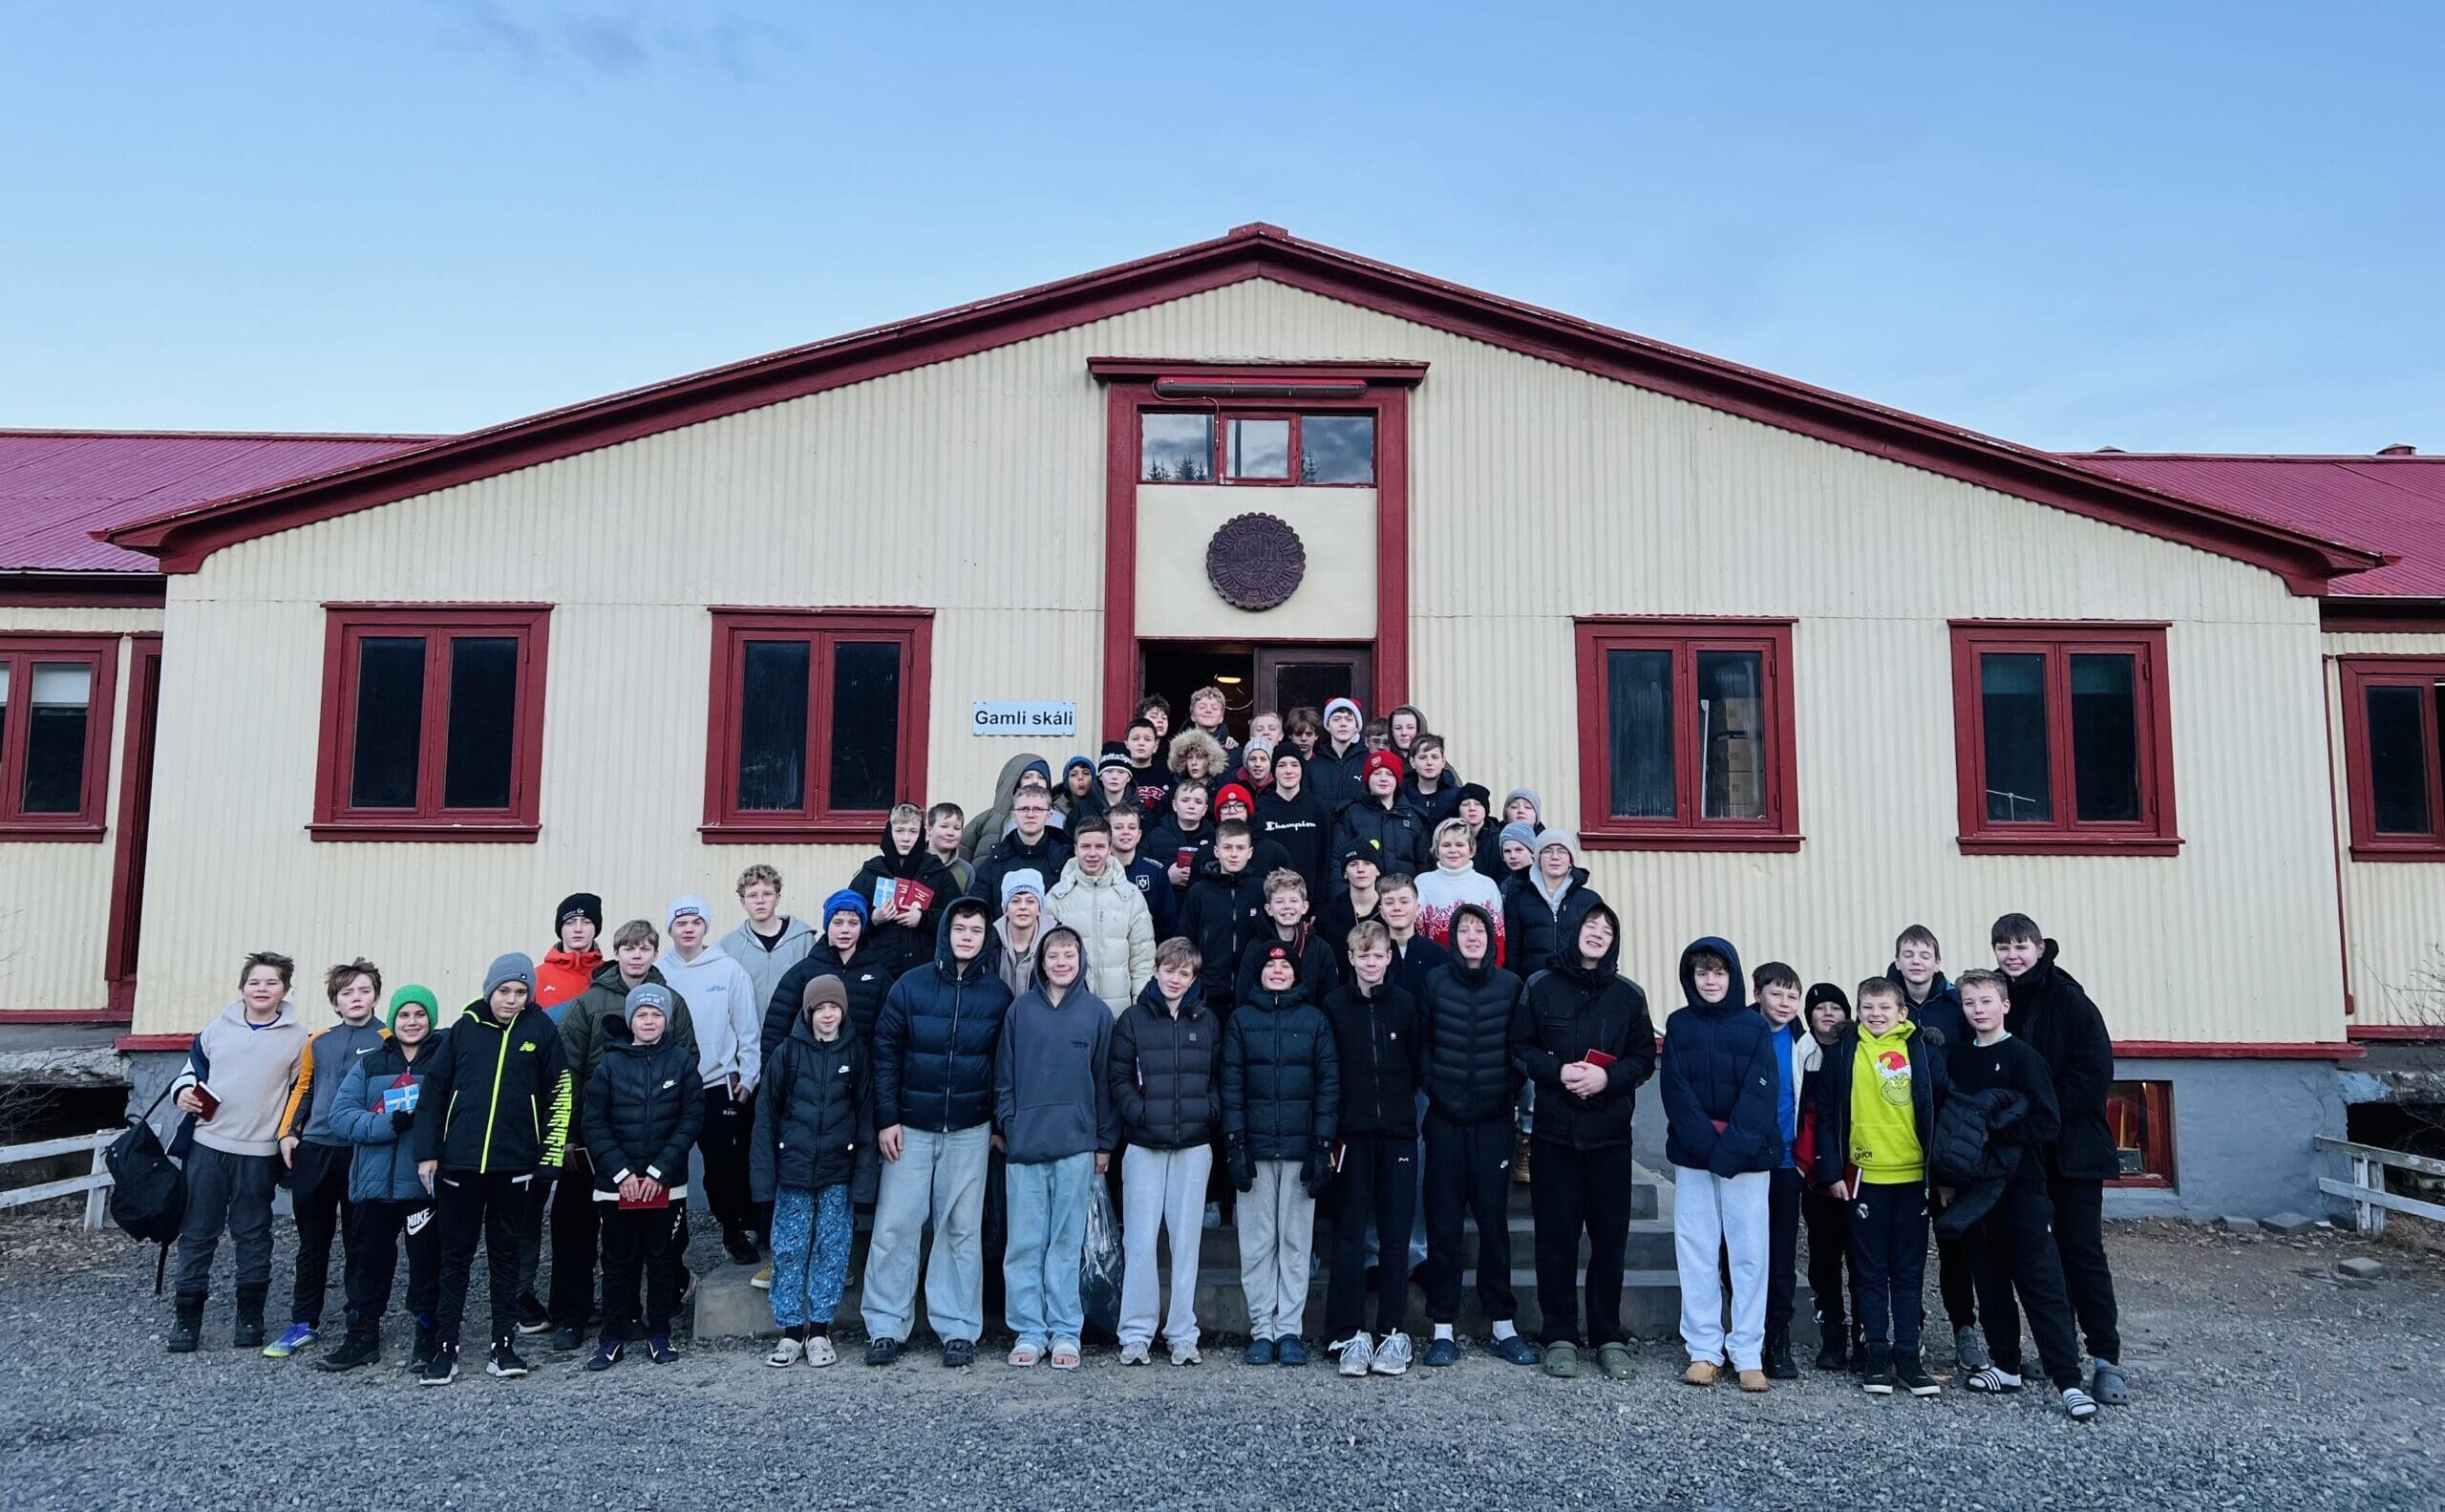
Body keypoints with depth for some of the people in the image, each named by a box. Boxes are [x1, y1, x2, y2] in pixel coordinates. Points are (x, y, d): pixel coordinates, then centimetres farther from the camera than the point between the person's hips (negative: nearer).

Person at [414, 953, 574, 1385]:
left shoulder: (540, 1029, -1)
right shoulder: (464, 1028, 1)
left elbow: (562, 1089, 1)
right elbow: (433, 1090, 5)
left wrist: (552, 1152, -3)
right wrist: (427, 1153, 2)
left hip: (513, 1164, 0)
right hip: (459, 1162, 1)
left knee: (505, 1253, 10)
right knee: (456, 1255, 7)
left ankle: (504, 1345, 16)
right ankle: (445, 1349, 14)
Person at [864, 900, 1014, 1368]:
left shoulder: (998, 993, 1)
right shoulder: (911, 986, -2)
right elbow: (885, 1052, 0)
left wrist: (1000, 1123, 4)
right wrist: (886, 1118, -5)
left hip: (970, 1132, 1)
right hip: (911, 1127, 0)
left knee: (961, 1230, 6)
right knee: (894, 1227, 0)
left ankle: (958, 1329, 14)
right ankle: (886, 1327, 11)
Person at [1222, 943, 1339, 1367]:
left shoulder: (1315, 1020, 6)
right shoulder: (1240, 1020, 7)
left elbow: (1329, 1085, 3)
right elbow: (1231, 1085, 3)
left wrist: (1322, 1148, -4)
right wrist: (1235, 1146, -5)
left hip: (1300, 1149, 0)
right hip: (1254, 1148, 0)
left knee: (1296, 1241, 3)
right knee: (1257, 1243, 2)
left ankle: (1289, 1330, 10)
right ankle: (1261, 1330, 9)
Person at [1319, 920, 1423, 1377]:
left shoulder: (1405, 1005, 5)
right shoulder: (1334, 1005, 2)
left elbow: (1419, 1065, 9)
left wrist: (1401, 1102, -1)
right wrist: (1330, 1127, -5)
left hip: (1398, 1133, 1)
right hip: (1352, 1134, -1)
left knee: (1397, 1233, 4)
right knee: (1349, 1235, 0)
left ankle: (1393, 1331, 12)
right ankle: (1350, 1334, 6)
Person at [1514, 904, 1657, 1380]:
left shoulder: (1628, 994, 6)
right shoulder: (1540, 987, 3)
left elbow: (1645, 1057, 6)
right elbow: (1520, 1049, 3)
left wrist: (1608, 1076, -11)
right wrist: (1558, 1071, -13)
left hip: (1610, 1132, 1)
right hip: (1554, 1130, -1)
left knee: (1610, 1237, 4)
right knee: (1556, 1236, 2)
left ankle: (1608, 1338, 16)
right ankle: (1560, 1337, 12)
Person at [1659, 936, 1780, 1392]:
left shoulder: (1753, 1027, 1)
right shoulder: (1679, 1026, 5)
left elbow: (1759, 1095, -6)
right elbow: (1677, 1092, -2)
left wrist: (1733, 1148, -16)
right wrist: (1707, 1144, -14)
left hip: (1746, 1156, -1)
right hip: (1692, 1155, 1)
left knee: (1749, 1253, 1)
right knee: (1696, 1252, 3)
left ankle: (1748, 1354, 8)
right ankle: (1703, 1350, 11)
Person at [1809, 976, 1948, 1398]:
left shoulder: (1923, 1049, 3)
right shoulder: (1843, 1052, 2)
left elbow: (1940, 1105, 4)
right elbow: (1826, 1114, 2)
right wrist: (1832, 1171, -3)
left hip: (1913, 1176, 1)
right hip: (1865, 1177, 0)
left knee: (1909, 1272, 8)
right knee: (1872, 1272, 6)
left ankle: (1908, 1356, 15)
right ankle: (1878, 1355, 13)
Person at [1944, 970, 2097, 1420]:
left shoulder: (2024, 1057, -7)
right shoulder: (1956, 1058, 8)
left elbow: (2047, 1123, -12)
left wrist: (1994, 1131, -18)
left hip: (2022, 1185, -5)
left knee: (2042, 1283, -6)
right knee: (1991, 1282, 12)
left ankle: (2069, 1381, -4)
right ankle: (2007, 1366, 24)